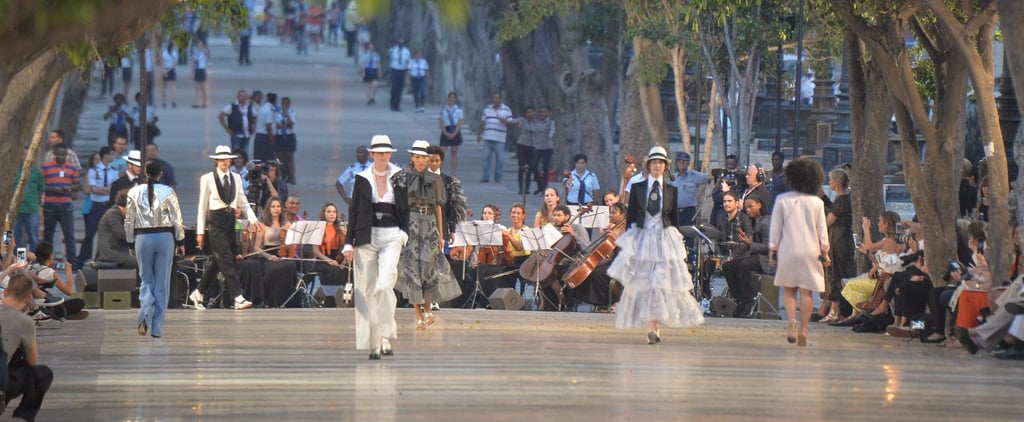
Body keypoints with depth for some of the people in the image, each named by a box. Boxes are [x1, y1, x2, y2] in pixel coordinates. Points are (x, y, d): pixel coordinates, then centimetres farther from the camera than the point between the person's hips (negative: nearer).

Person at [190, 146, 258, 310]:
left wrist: (253, 220, -4)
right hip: (216, 221, -6)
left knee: (218, 262, 10)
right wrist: (200, 231, -1)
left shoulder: (236, 178, 13)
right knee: (226, 260, -13)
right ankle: (238, 298, -20)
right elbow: (202, 206, 1)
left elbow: (243, 203, 12)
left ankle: (198, 294, 25)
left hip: (231, 221, 6)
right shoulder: (208, 179, -1)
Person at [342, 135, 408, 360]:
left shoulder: (399, 177, 5)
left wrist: (404, 232, -6)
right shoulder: (362, 179, 6)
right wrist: (349, 242, 3)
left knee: (384, 285, -18)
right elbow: (354, 212, 8)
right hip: (366, 238, 2)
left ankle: (386, 336, -9)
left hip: (391, 236, -2)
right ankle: (373, 343, 6)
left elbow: (406, 209, 9)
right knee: (367, 290, 0)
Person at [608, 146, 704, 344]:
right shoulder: (637, 188, 5)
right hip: (642, 238, 0)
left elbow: (674, 218, 11)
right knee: (643, 284, -5)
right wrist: (630, 240, 0)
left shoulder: (671, 190, 7)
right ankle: (652, 327, -3)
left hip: (664, 239, 0)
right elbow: (630, 216, 5)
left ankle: (655, 326, -4)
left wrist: (675, 241, 7)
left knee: (662, 282, -8)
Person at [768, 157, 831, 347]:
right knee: (806, 291, 3)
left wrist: (773, 249, 6)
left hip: (788, 250, -1)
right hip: (810, 251, 1)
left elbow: (775, 226, -2)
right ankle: (803, 330, 1)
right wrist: (825, 251, 12)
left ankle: (792, 320, -11)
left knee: (788, 288, 11)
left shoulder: (783, 200, -5)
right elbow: (822, 229, 3)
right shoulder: (817, 202, -2)